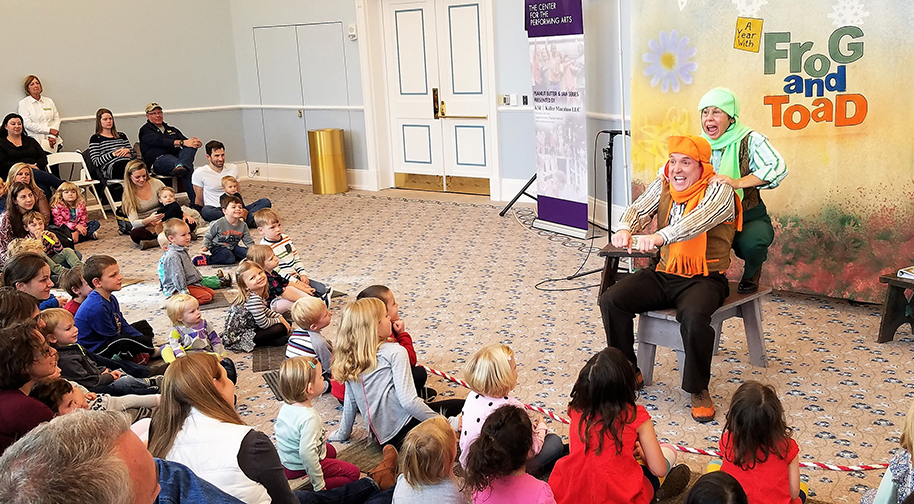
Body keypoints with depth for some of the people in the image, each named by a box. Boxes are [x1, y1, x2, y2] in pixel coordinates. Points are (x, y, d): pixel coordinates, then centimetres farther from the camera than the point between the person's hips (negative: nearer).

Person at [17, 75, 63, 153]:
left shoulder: (49, 101, 20)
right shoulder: (23, 103, 7)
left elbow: (56, 118, 14)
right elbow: (27, 123, -4)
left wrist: (52, 136, -4)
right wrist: (49, 130, -10)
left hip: (53, 141, 3)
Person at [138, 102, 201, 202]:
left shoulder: (172, 129, 34)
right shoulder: (145, 130, 13)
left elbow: (187, 141, 18)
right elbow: (160, 142, -8)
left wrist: (196, 142, -10)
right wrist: (182, 142, -22)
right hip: (159, 160, -5)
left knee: (192, 146, -29)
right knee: (188, 168, -37)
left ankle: (180, 166, -58)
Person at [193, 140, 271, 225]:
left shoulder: (233, 168, 13)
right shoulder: (199, 173, 1)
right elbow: (199, 199, 4)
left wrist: (243, 210, 7)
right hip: (216, 211, -4)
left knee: (265, 202, -17)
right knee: (206, 211, -41)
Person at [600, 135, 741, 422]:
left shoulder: (719, 190, -9)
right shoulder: (663, 185, 9)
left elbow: (696, 221, -29)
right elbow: (639, 209, -5)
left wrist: (659, 237, -46)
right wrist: (624, 229, -30)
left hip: (704, 279, -5)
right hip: (664, 274, 6)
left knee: (694, 316, -36)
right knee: (611, 301, -13)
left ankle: (699, 390, -12)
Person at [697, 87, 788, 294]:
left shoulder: (750, 140, -10)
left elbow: (778, 167, -26)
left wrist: (736, 183, -40)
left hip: (749, 217, -3)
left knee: (751, 242, -36)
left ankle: (752, 270, 6)